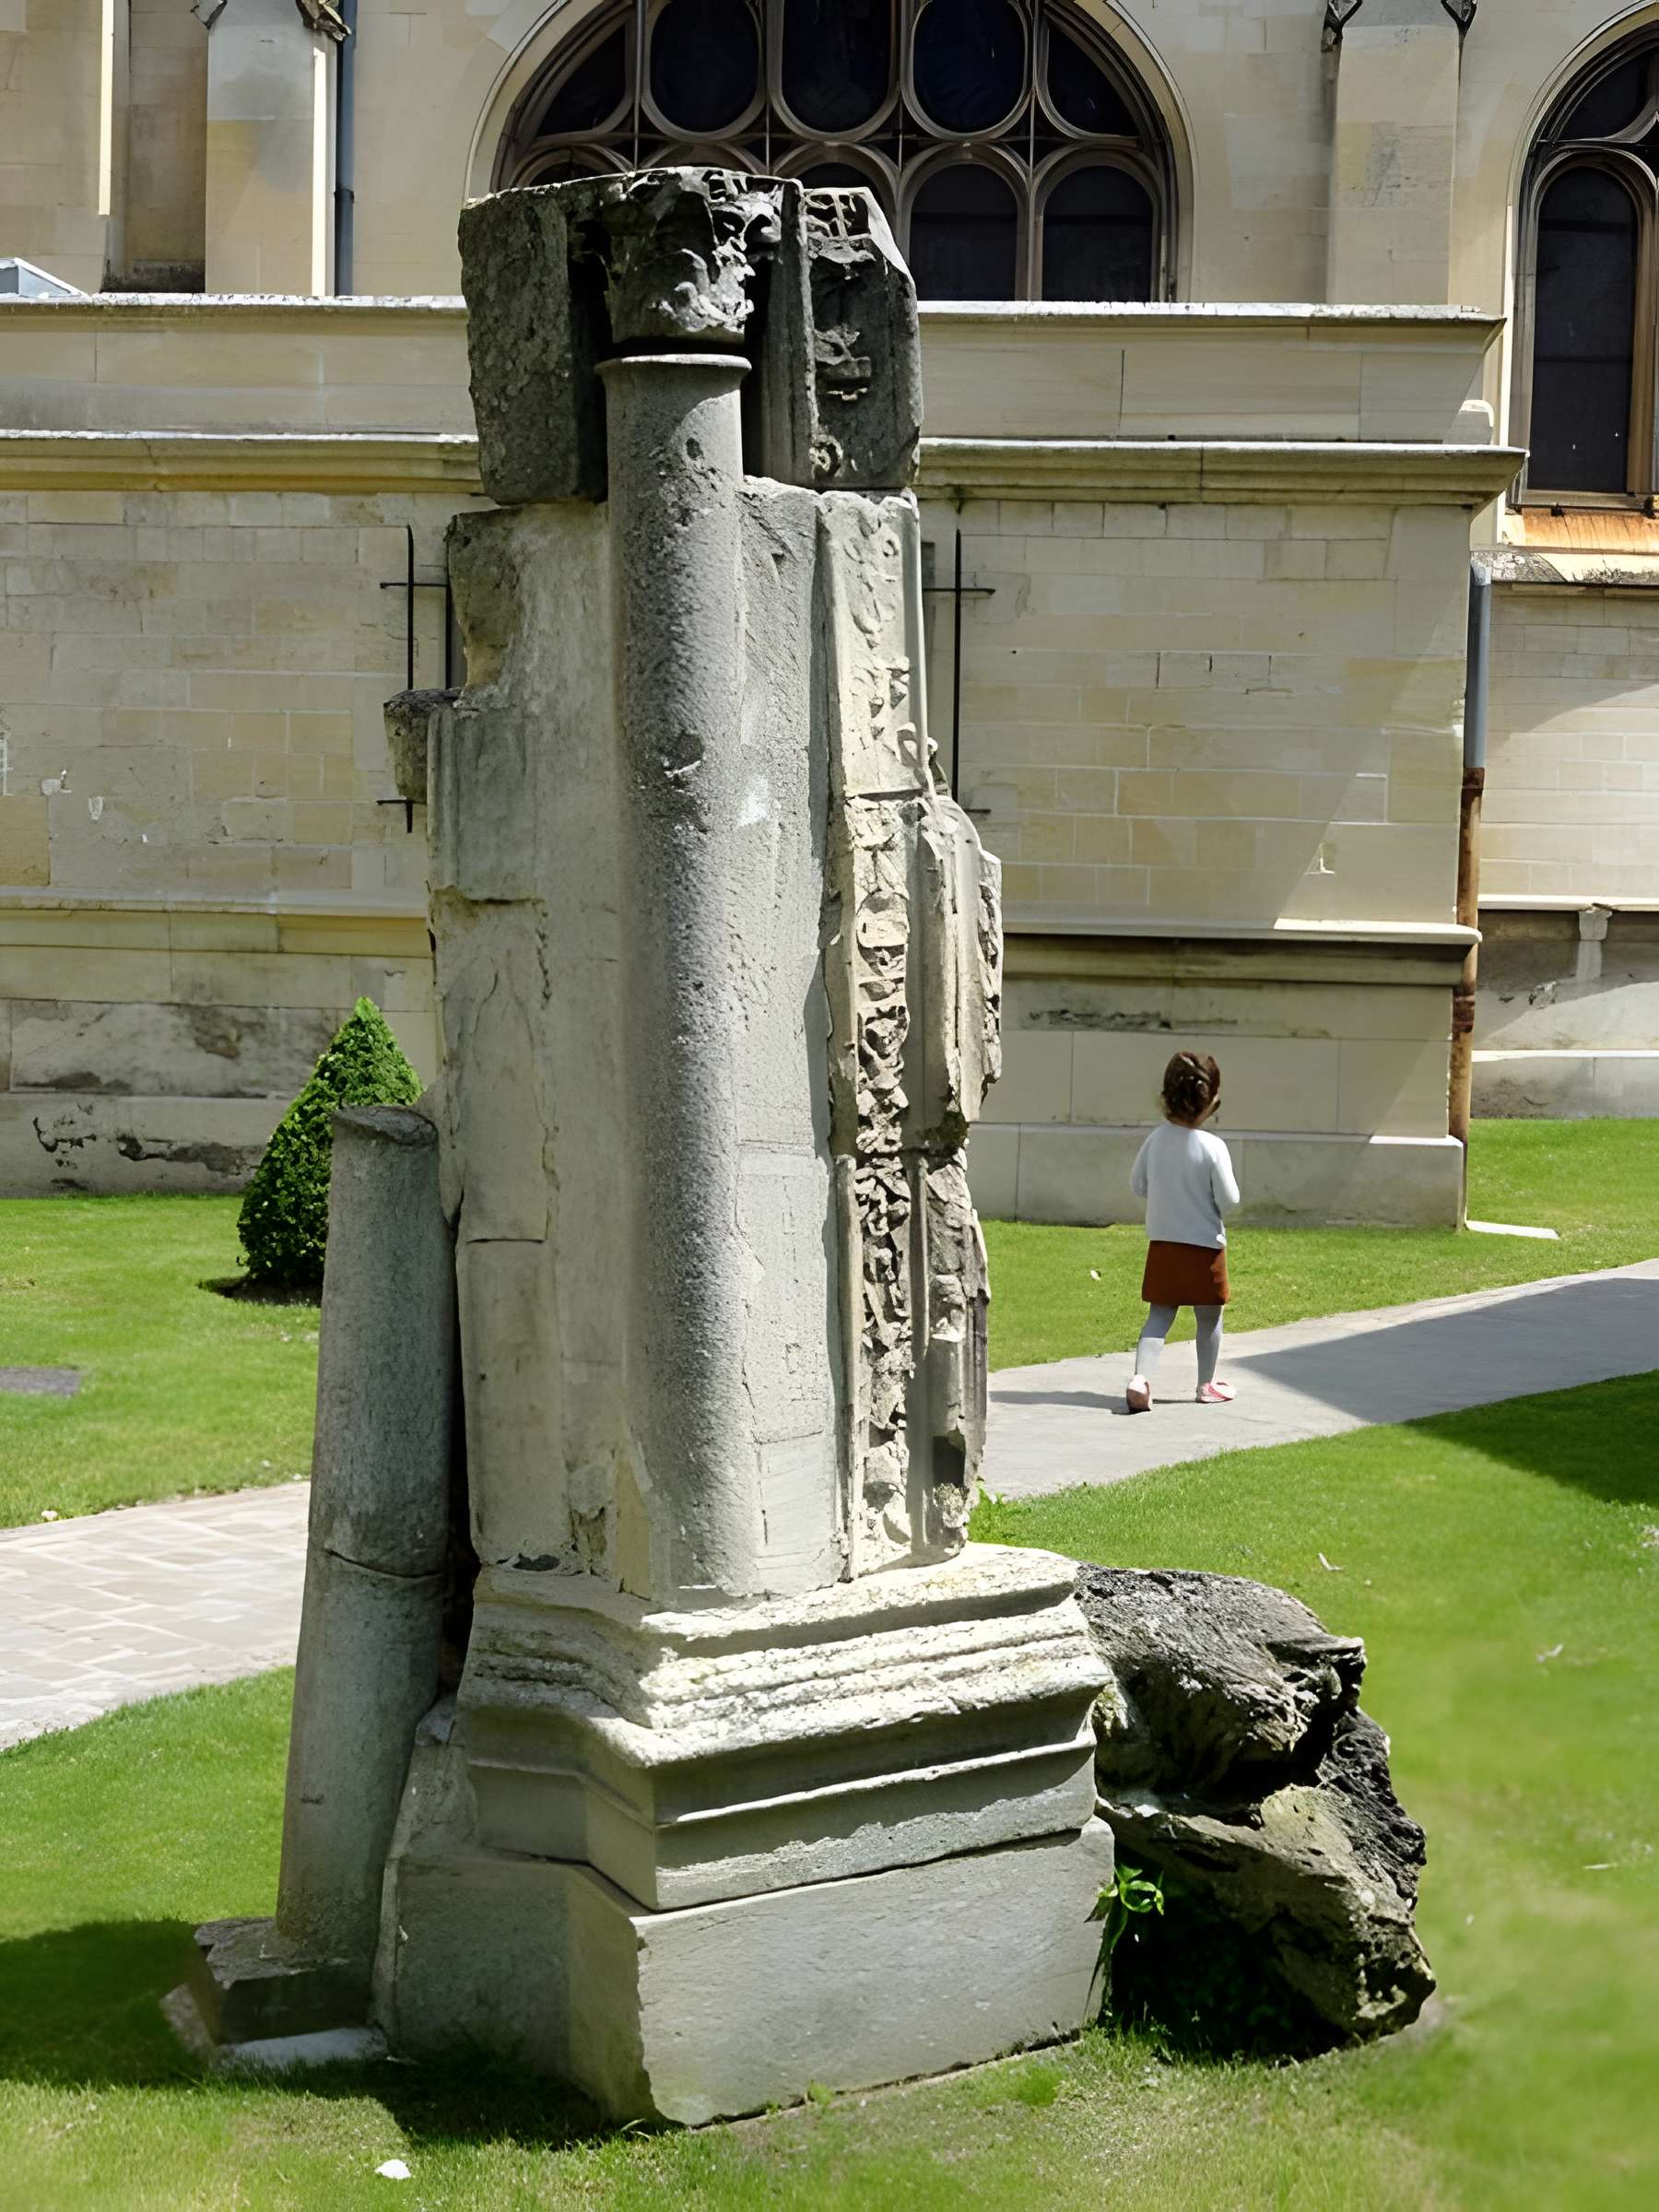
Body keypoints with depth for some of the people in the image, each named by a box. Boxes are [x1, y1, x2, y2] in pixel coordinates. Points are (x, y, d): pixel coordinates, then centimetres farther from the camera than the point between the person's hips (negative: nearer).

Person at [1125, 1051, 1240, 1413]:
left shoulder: (1155, 1141, -4)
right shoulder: (1212, 1148, -18)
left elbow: (1137, 1186, 6)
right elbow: (1228, 1200, -15)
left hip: (1161, 1243, 4)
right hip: (1205, 1244, -4)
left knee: (1158, 1315, 6)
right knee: (1209, 1318, 14)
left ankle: (1140, 1376, -14)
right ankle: (1207, 1385, 27)